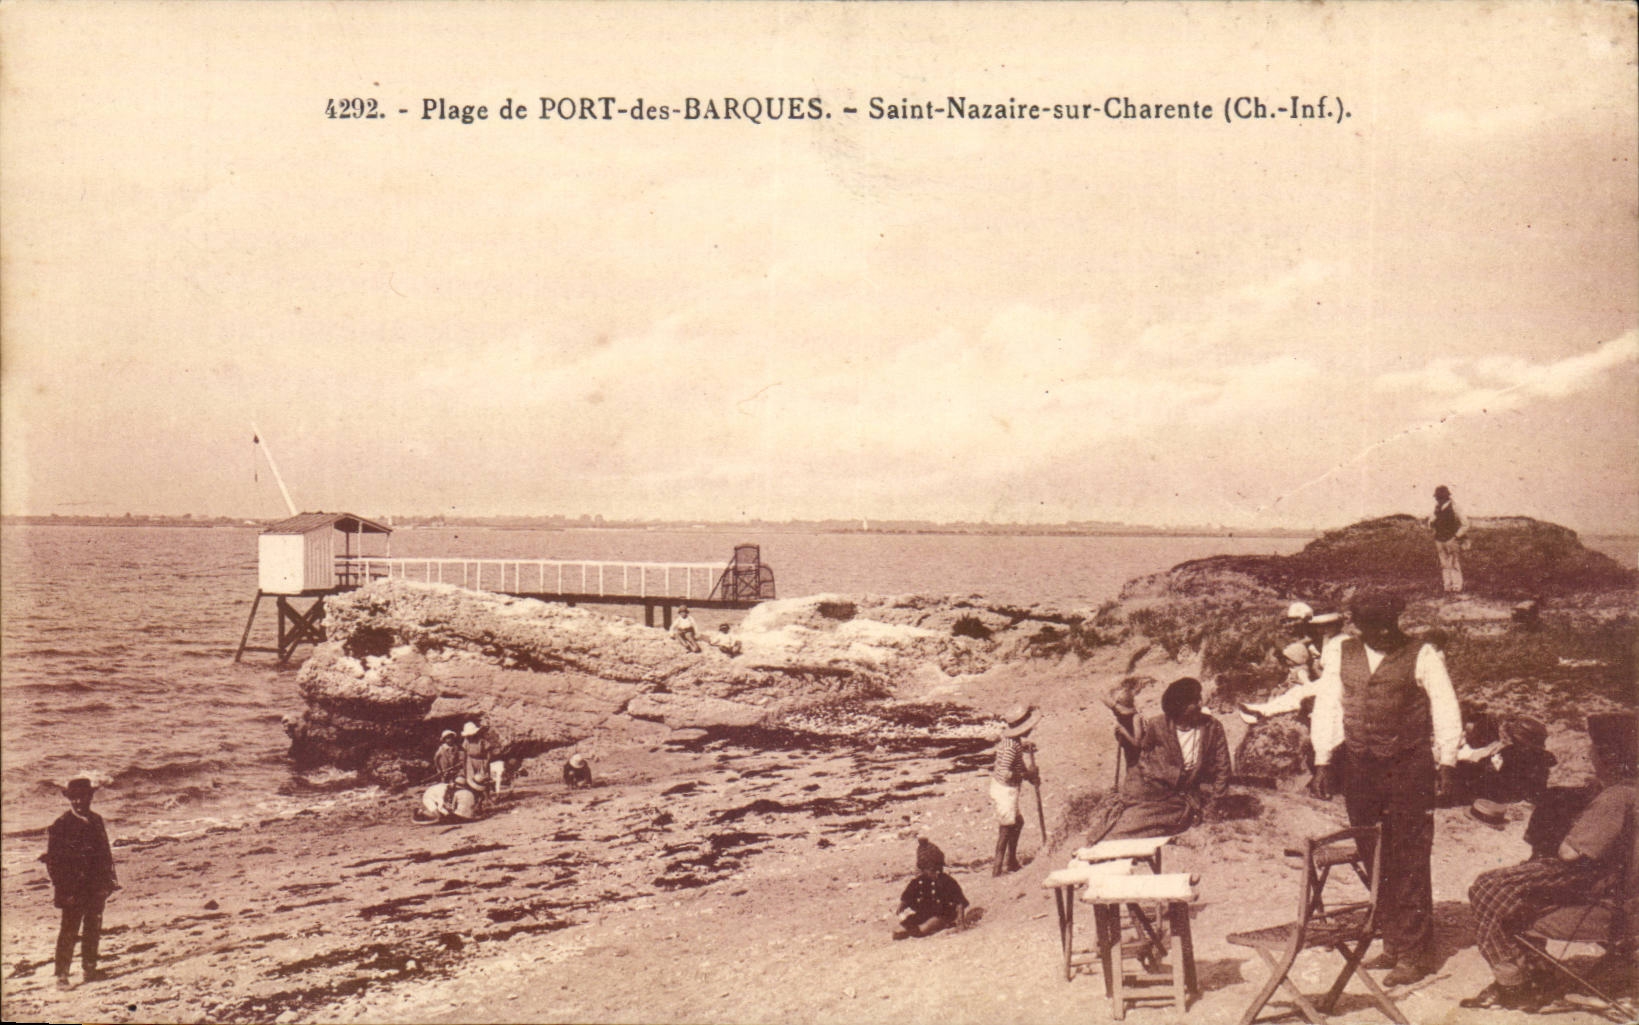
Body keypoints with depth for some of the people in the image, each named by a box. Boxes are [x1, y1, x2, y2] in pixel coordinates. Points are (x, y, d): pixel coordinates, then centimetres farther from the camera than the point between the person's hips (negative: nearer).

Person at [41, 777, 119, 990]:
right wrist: (61, 888, -14)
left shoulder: (96, 820, 9)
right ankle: (62, 976, 2)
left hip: (96, 887, 5)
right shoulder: (61, 825, -8)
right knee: (69, 931, -4)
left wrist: (109, 879, 9)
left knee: (93, 930, 13)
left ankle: (90, 969, 24)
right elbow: (53, 859, -9)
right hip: (73, 888, -5)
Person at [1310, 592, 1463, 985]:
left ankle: (1414, 953, 4)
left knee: (1409, 861, -3)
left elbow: (1445, 708, -1)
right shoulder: (1339, 653, 6)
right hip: (1359, 769, 4)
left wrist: (1446, 761, -7)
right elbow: (1327, 706, 10)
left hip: (1409, 769, -4)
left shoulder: (1422, 656, -3)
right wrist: (1323, 761, 6)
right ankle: (1392, 942, 20)